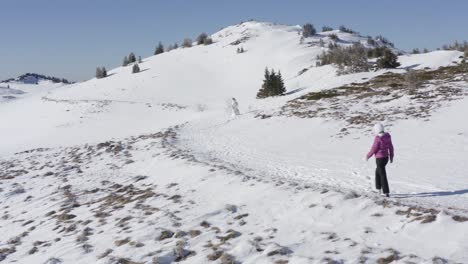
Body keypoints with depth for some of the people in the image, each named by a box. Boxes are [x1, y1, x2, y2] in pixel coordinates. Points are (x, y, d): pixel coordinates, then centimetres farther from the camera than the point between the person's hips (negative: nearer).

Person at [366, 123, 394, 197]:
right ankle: (378, 188, 32)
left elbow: (374, 149, -16)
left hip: (379, 158, -8)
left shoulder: (377, 138, -21)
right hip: (386, 157, 8)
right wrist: (391, 156, 20)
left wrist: (368, 156, 0)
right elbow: (391, 147, 10)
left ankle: (386, 192, 1)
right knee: (378, 171, 26)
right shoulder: (387, 136, 1)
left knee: (382, 175, -1)